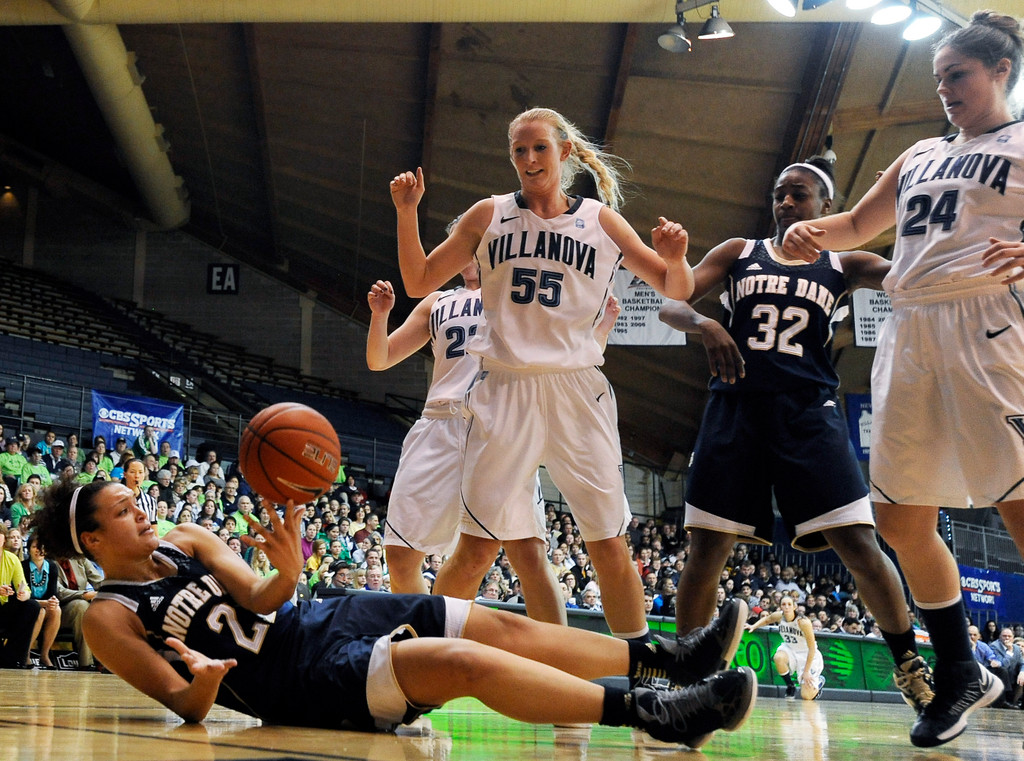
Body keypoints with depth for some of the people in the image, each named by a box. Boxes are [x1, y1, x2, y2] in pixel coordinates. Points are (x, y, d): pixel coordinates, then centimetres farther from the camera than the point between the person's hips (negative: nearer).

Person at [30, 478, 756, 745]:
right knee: (466, 663, -28)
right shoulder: (109, 616, 0)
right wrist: (203, 685, -30)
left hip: (319, 620, 7)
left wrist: (287, 571, -21)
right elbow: (185, 705, -6)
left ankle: (670, 658, -6)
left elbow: (258, 599, 3)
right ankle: (652, 715, -33)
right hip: (301, 681, -7)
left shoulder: (185, 540, 16)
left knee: (505, 627, -7)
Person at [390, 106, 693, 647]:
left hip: (577, 393, 0)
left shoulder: (601, 221, 8)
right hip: (505, 392, 0)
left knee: (608, 543, 1)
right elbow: (419, 282, 12)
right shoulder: (490, 216, 9)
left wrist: (675, 259, -11)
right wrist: (407, 213, -2)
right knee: (478, 543, -5)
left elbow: (676, 291, 11)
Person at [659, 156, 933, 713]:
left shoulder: (842, 265, 12)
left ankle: (910, 665, 9)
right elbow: (668, 303, 5)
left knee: (857, 543, -9)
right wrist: (702, 323, -18)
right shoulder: (739, 253, 13)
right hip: (735, 407, 1)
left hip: (809, 411, 0)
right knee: (707, 547, -3)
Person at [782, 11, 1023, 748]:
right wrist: (814, 232, 10)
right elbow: (859, 224, 32)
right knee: (902, 520, 7)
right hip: (909, 334, 7)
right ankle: (961, 676, 22)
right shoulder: (921, 156, 25)